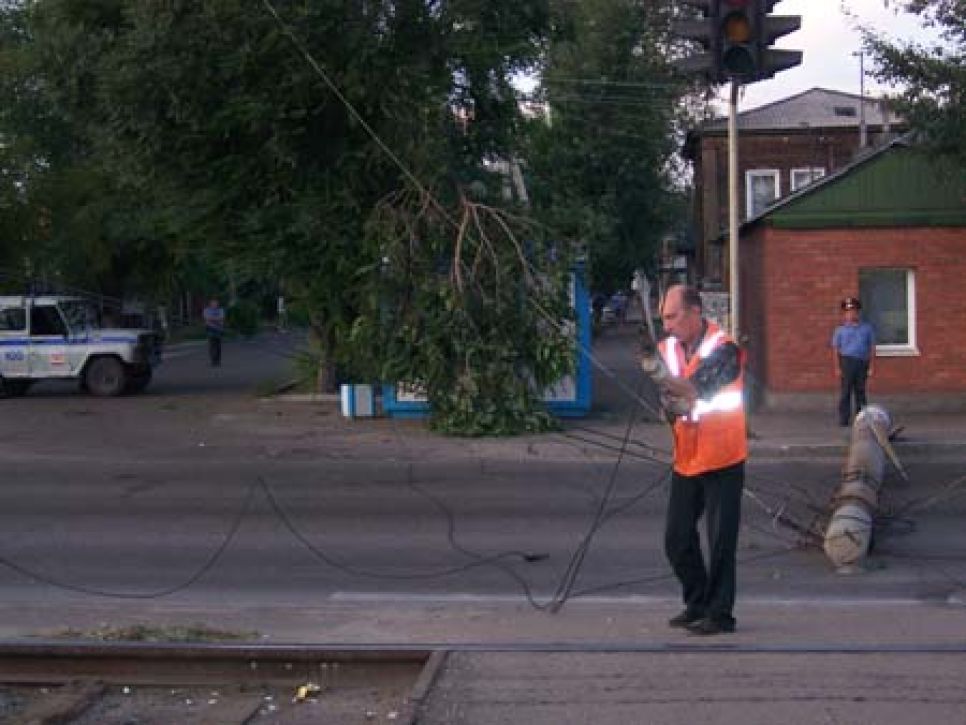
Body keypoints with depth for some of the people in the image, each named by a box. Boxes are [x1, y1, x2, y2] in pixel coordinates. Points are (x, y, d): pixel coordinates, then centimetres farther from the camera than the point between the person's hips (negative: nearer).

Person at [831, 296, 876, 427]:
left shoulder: (867, 328, 10)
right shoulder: (840, 330, 7)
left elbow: (872, 348, 9)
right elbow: (835, 349, 4)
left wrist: (871, 367, 3)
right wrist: (837, 368, -5)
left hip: (862, 363, 2)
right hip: (847, 361, -2)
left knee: (860, 392, 6)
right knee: (845, 391, -6)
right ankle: (844, 419, -5)